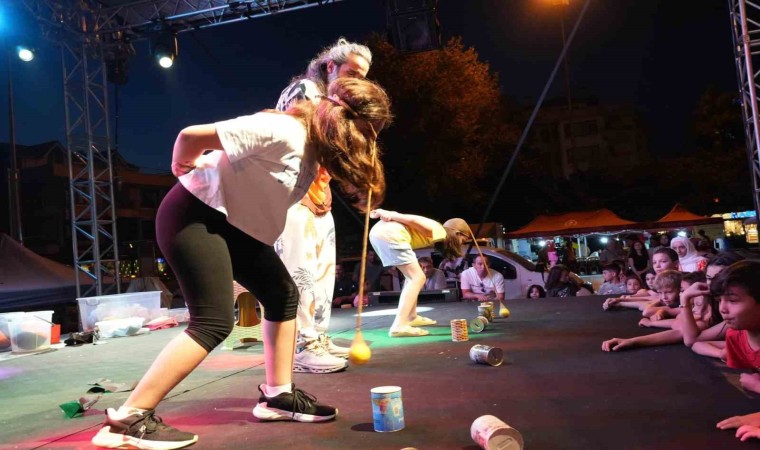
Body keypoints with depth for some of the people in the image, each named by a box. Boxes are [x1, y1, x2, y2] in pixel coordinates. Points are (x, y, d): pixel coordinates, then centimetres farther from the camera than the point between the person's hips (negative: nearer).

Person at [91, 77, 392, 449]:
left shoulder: (315, 146, 5)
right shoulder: (284, 132, -26)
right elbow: (192, 135, -23)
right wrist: (184, 167, -5)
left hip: (234, 224, 10)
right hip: (194, 216, -10)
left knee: (283, 294, 8)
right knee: (215, 321, -16)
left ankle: (277, 395, 17)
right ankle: (126, 420, -9)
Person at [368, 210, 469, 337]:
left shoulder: (435, 230, 28)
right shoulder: (440, 232, 2)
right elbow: (413, 220, -10)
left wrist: (385, 213, 2)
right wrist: (390, 215, -9)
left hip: (378, 232, 10)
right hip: (389, 235, -10)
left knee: (412, 276, 22)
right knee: (418, 278, -8)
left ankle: (412, 317, 31)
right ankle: (399, 326, -18)